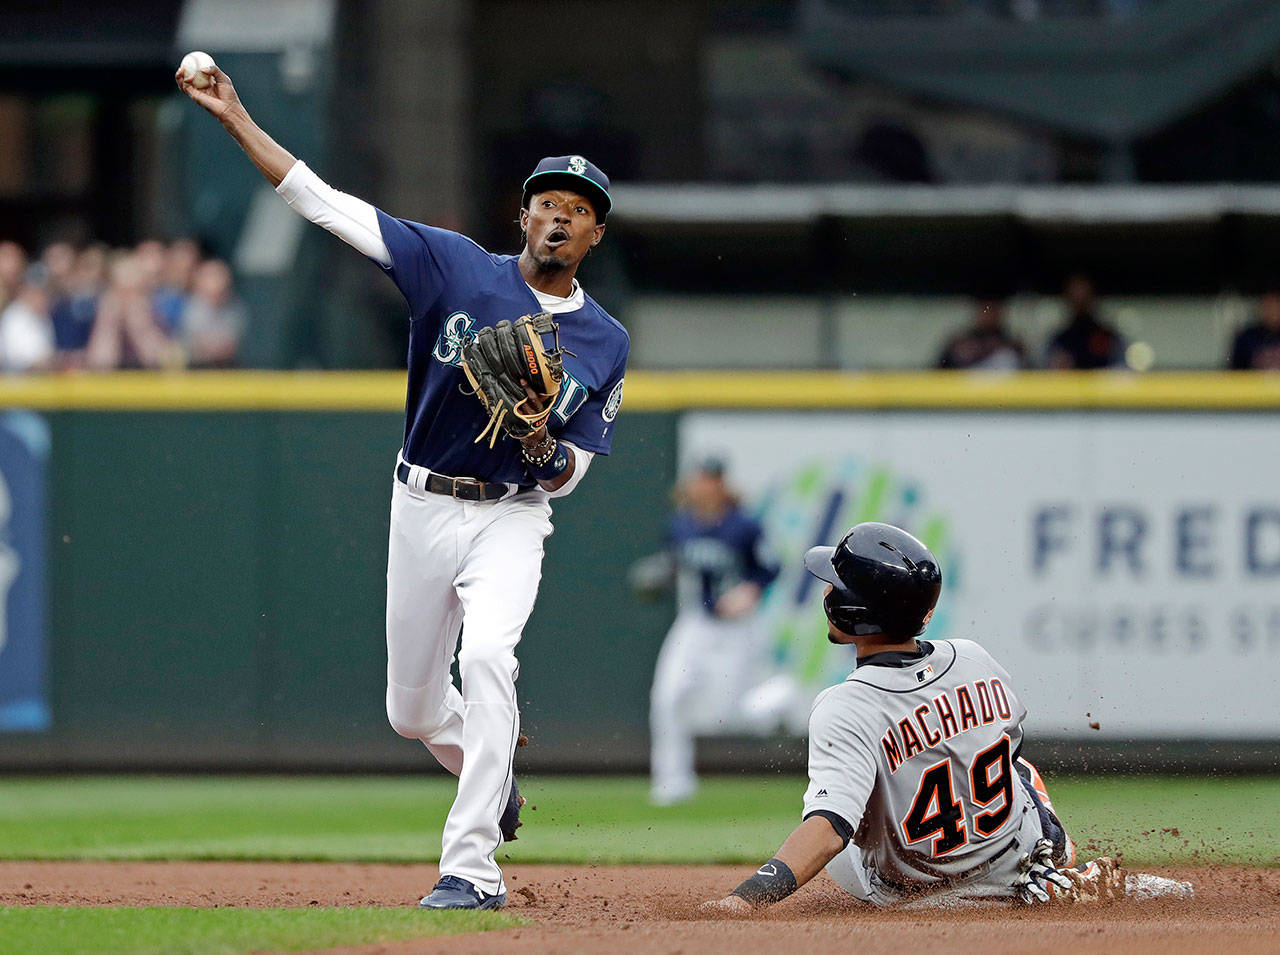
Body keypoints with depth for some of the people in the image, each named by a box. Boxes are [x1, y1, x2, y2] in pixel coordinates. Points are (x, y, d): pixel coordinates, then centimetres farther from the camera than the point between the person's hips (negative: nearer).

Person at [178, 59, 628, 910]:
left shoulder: (605, 343, -1)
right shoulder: (459, 268, -3)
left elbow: (568, 475, 0)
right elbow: (326, 204, -7)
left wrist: (542, 442, -23)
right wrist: (238, 120, -12)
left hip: (511, 517, -2)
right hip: (422, 510, 2)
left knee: (487, 656, -29)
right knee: (412, 711, 10)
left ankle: (472, 866, -29)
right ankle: (492, 765, 46)